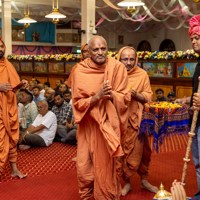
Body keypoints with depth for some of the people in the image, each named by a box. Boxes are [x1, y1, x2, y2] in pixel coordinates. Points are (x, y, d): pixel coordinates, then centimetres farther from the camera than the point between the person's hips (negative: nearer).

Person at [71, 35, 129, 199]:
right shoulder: (80, 70, -6)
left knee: (106, 166, 5)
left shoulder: (117, 67, -6)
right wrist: (97, 96, -24)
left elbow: (124, 97, -5)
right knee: (84, 166, 4)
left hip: (108, 123, -1)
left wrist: (111, 94, -24)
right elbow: (77, 102, -9)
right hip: (88, 125, 1)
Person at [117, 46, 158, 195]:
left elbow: (148, 96, -1)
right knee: (121, 151, 5)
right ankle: (126, 182, 21)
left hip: (137, 119, 1)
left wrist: (136, 95, -18)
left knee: (142, 150, 8)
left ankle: (144, 180, 28)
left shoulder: (142, 74, 0)